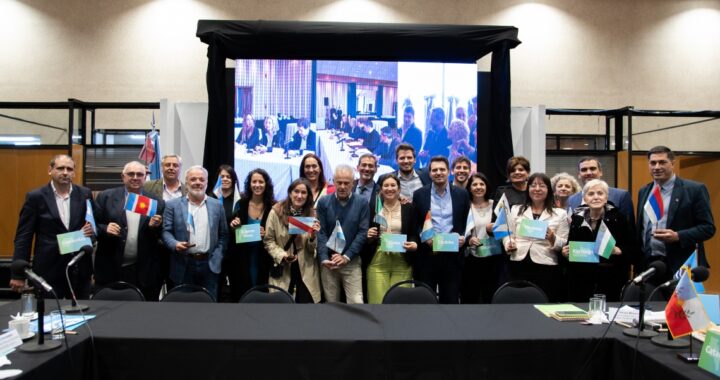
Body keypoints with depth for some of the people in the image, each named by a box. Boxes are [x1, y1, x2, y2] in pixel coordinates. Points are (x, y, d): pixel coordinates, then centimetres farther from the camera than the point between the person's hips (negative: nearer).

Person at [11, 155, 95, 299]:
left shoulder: (85, 194, 4)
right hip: (48, 270, -2)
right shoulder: (36, 197, -3)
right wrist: (18, 273, -5)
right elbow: (23, 236, -2)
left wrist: (92, 229, -12)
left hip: (80, 269, 2)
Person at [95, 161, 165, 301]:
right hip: (111, 270, 0)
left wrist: (154, 227, -12)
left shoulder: (157, 203, 5)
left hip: (144, 273, 1)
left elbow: (162, 237, 8)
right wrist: (105, 229, -15)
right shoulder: (106, 197, 4)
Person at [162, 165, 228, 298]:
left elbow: (223, 235, 10)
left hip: (210, 265, 1)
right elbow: (166, 231, 0)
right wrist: (175, 244, -19)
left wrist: (217, 258, 0)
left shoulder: (217, 206, 9)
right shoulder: (173, 205, 4)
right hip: (183, 265, -1)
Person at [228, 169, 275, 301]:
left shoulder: (273, 207, -2)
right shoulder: (241, 204, 3)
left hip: (263, 259, -1)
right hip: (243, 259, 1)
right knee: (241, 294, 3)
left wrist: (266, 234, -18)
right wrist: (233, 226, -10)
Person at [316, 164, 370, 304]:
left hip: (352, 262, -1)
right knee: (331, 302, 9)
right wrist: (324, 259, -13)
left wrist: (346, 257, -12)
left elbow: (363, 232, -5)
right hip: (328, 262, 1)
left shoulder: (361, 203, 0)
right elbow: (321, 233, -1)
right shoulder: (323, 202, 3)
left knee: (356, 302, -6)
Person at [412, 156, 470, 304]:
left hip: (452, 255, 1)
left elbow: (467, 222, 10)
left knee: (451, 298, 6)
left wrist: (463, 237, -8)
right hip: (427, 255, 0)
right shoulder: (420, 194, 4)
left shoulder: (462, 194, 7)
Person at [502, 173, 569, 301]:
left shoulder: (560, 214, 5)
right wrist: (509, 244, -9)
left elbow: (564, 244, 3)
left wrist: (553, 239, -16)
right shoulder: (516, 209, 13)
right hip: (518, 266, 2)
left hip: (546, 268, -2)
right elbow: (508, 234, 12)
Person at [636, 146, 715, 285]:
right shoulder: (643, 191, 13)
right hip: (648, 265, 4)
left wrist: (678, 236, -21)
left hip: (681, 267, -4)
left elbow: (708, 227, -5)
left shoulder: (695, 189, -3)